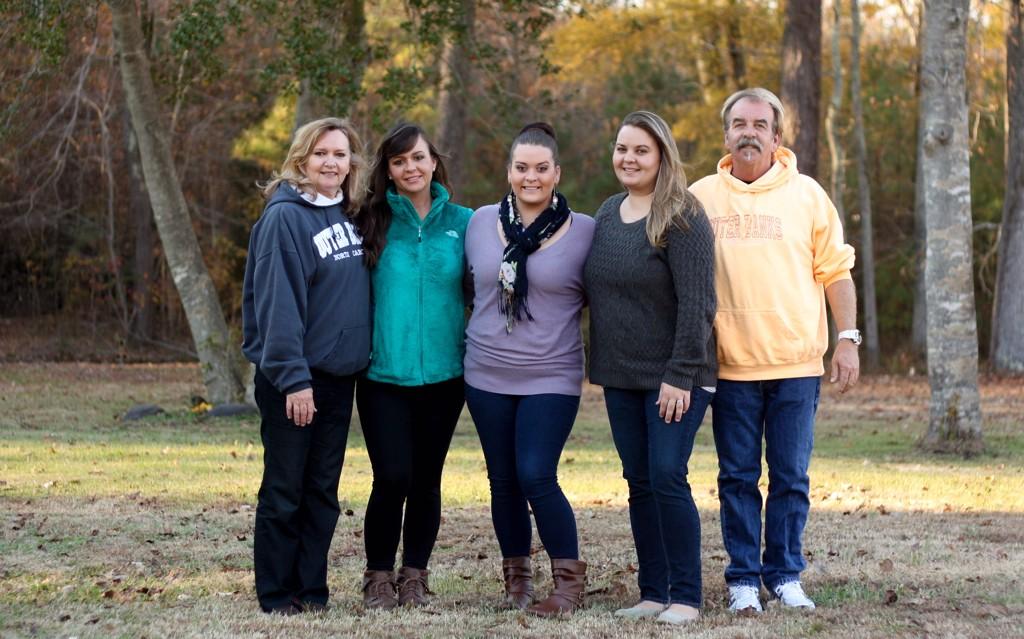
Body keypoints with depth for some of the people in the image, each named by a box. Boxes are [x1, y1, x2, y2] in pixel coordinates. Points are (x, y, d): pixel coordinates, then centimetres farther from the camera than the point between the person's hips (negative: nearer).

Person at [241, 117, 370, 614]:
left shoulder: (347, 215, 10)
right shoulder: (284, 217, -12)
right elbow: (277, 302, -18)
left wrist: (359, 357, 9)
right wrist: (293, 377, -21)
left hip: (339, 374, 7)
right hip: (294, 378, -7)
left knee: (323, 490, 11)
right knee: (284, 490, 1)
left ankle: (312, 588, 18)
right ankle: (277, 593, 10)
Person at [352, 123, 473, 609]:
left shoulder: (462, 223, 4)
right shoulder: (373, 222, 1)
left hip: (443, 373, 2)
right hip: (384, 373, -1)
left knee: (426, 480, 8)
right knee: (392, 478, -8)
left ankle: (414, 577, 21)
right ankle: (379, 577, 8)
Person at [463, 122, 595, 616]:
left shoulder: (585, 231, -5)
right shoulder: (481, 223, 4)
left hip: (551, 378, -3)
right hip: (488, 376, 3)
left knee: (536, 477, -13)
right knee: (503, 480, 9)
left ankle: (569, 583, 0)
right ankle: (516, 577, 24)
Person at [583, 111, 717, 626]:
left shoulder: (682, 219, -11)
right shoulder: (608, 212, 11)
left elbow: (695, 303, -16)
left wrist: (680, 376, -20)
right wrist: (601, 363, 13)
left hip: (674, 378, -7)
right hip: (621, 378, 7)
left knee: (667, 478, -11)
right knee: (639, 483, 8)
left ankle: (686, 597, -2)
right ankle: (652, 593, 14)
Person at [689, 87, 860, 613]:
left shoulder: (807, 195, 6)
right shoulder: (700, 198, 6)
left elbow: (836, 272, 8)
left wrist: (847, 338, 0)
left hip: (797, 364, 0)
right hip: (732, 366, 0)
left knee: (791, 478, 4)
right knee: (737, 477, 5)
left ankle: (784, 574, 15)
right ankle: (743, 578, 13)